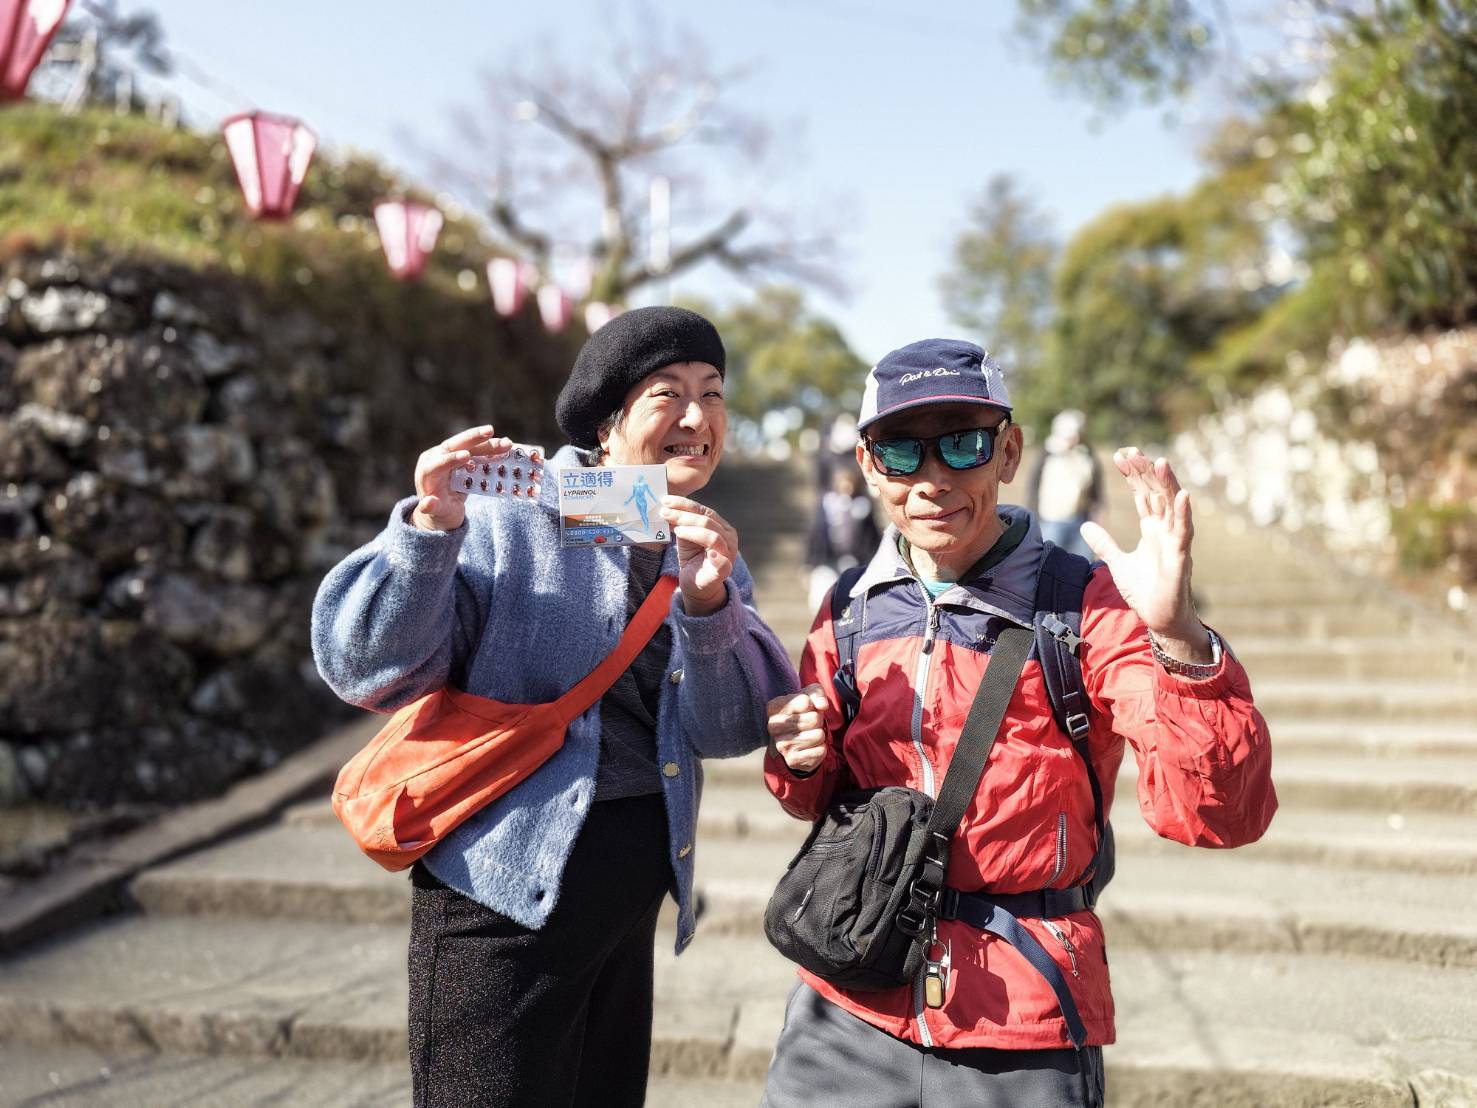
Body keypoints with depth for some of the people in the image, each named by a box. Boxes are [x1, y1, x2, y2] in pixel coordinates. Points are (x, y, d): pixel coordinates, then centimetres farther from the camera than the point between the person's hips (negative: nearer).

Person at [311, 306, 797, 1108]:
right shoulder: (505, 518, -11)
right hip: (506, 901, -5)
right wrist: (431, 529, -29)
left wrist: (706, 604, -21)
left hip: (628, 908, 6)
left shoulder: (709, 555, 6)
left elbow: (728, 732, -5)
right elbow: (365, 669, -15)